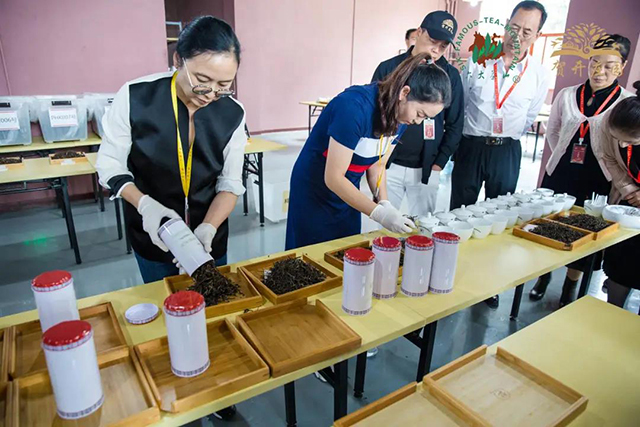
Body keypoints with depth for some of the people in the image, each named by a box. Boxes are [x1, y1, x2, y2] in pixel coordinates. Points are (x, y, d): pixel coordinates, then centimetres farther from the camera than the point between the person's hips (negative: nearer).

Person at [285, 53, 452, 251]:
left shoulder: (401, 117, -7)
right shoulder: (355, 106, -30)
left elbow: (376, 167, 3)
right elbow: (333, 179, -27)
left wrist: (384, 203, -14)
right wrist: (380, 213, -29)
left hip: (347, 191, 6)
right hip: (314, 192, -6)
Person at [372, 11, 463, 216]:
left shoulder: (450, 75, 2)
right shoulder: (388, 68, -1)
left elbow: (455, 124, 5)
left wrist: (439, 163, -1)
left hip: (426, 170, 1)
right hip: (388, 166, -1)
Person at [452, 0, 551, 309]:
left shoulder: (539, 75, 1)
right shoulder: (478, 61, -4)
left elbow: (529, 119, 13)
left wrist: (505, 140, 12)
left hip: (506, 152, 2)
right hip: (470, 147, -1)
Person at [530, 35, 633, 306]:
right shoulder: (567, 96, 1)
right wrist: (563, 158, 9)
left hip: (597, 182, -2)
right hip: (559, 175, 2)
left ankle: (570, 289, 30)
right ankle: (544, 277, 34)